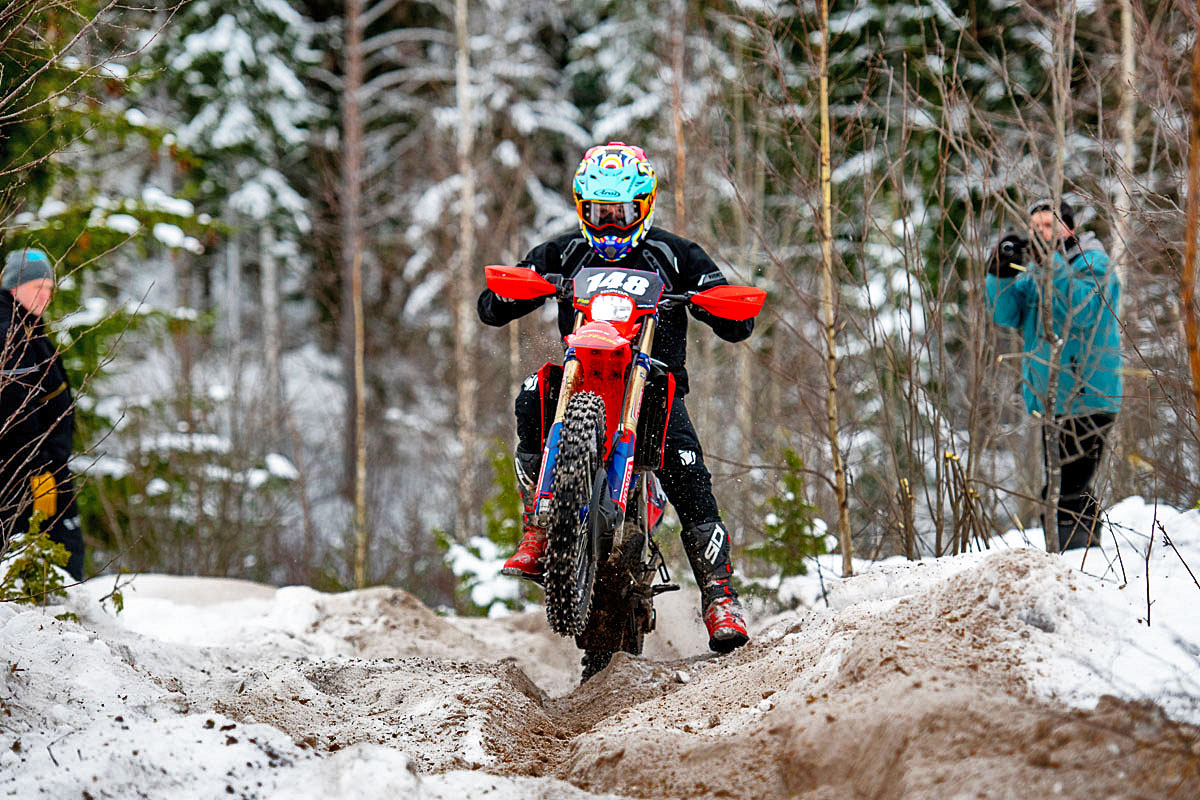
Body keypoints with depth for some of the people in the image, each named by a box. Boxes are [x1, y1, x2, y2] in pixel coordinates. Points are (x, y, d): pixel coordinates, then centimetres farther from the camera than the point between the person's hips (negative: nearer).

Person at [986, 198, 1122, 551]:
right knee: (1058, 489, 15)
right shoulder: (1035, 267, 16)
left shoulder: (1092, 263, -6)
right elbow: (1007, 314, 6)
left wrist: (1050, 265, -28)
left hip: (1087, 398, -8)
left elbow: (1080, 312, -23)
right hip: (1050, 399, 8)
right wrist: (1001, 271, -9)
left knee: (1071, 489, -15)